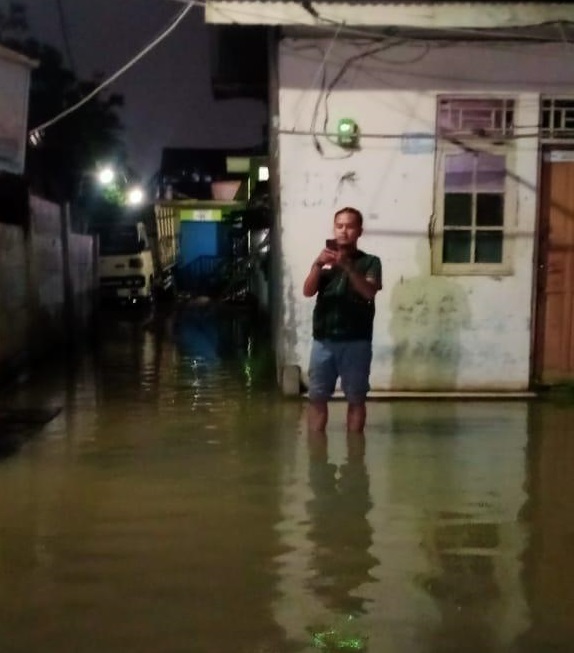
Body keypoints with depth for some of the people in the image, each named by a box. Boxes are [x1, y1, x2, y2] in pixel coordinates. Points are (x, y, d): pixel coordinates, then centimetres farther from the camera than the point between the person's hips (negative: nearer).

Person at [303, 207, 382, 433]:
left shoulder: (370, 262, 4)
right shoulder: (324, 261, 12)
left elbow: (370, 291, -13)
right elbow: (308, 291, -1)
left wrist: (347, 266, -26)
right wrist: (317, 264, -19)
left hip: (356, 342, -2)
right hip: (323, 341, 2)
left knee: (356, 398, 3)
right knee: (317, 397, 3)